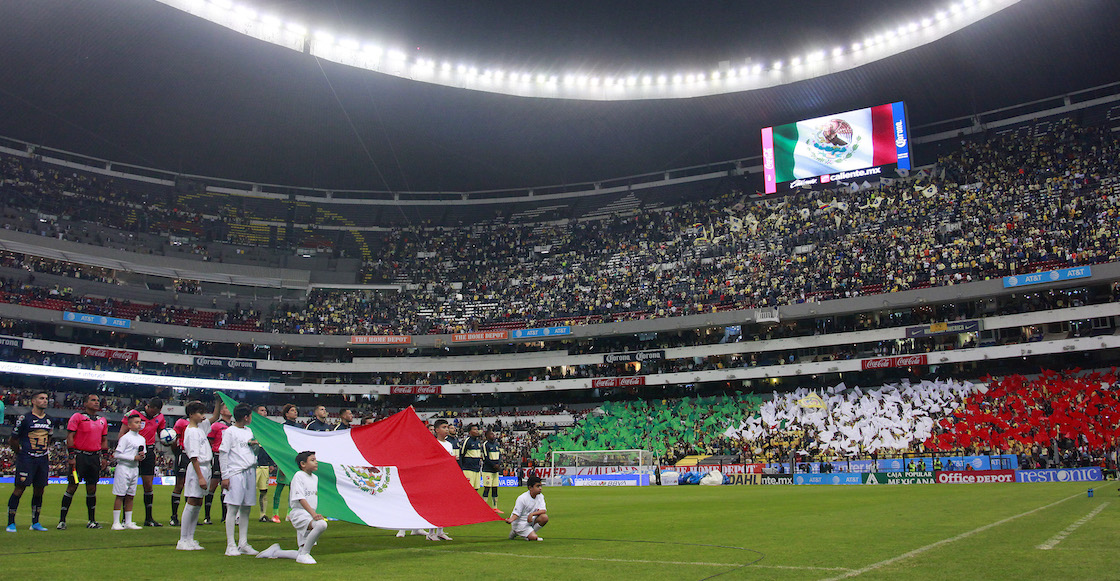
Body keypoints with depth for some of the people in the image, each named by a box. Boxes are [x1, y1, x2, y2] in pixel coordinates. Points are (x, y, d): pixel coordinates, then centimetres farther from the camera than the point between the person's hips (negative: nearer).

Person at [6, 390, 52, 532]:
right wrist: (21, 453, 3)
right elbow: (12, 441, 3)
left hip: (43, 459, 5)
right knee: (19, 489, -6)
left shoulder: (49, 421, 14)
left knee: (39, 491, 7)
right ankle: (11, 523, 2)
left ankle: (35, 522, 16)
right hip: (26, 459, -5)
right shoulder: (24, 418, -4)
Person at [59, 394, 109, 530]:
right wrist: (72, 456, -12)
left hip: (95, 457, 5)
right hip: (80, 456, -5)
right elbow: (70, 437, -5)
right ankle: (62, 520, 4)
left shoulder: (102, 420, 16)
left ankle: (92, 520, 13)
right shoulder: (77, 417, -1)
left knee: (92, 489, 8)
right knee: (72, 487, -4)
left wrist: (105, 457, 11)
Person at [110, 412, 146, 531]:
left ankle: (128, 522, 13)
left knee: (130, 496, 9)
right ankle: (116, 522, 0)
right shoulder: (125, 438, -9)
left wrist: (142, 456, -4)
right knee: (120, 495, -4)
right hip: (124, 468, -7)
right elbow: (118, 454, -14)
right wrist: (134, 458, -18)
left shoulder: (142, 439, 13)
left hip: (135, 469, 7)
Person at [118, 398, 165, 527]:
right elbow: (122, 434, -7)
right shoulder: (133, 414, -8)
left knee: (148, 486, 5)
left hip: (149, 452, 4)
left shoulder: (160, 418, 7)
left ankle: (148, 518, 12)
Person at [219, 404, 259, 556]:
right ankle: (230, 545, -4)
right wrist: (225, 476, -11)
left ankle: (243, 544, 13)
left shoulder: (249, 431, 18)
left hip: (250, 472, 7)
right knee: (233, 508, -7)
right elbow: (223, 453, -6)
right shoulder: (229, 432, -3)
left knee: (246, 509, 7)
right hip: (235, 473, -7)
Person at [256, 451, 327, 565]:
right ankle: (304, 554, -24)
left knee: (301, 553, 3)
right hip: (299, 513, -8)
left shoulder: (315, 478, 16)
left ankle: (275, 551, 25)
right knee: (321, 524, -38)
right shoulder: (298, 476, -9)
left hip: (310, 515, 8)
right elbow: (300, 498, -20)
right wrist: (313, 514, -29)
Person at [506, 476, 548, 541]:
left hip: (531, 520, 6)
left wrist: (532, 514, -28)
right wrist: (511, 520, -38)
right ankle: (515, 531, 3)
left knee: (545, 517, -20)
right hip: (521, 523, -6)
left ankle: (531, 532, -1)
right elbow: (516, 514, -17)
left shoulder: (540, 496, -2)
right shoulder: (522, 498, -19)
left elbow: (543, 511, -12)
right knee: (533, 537, -23)